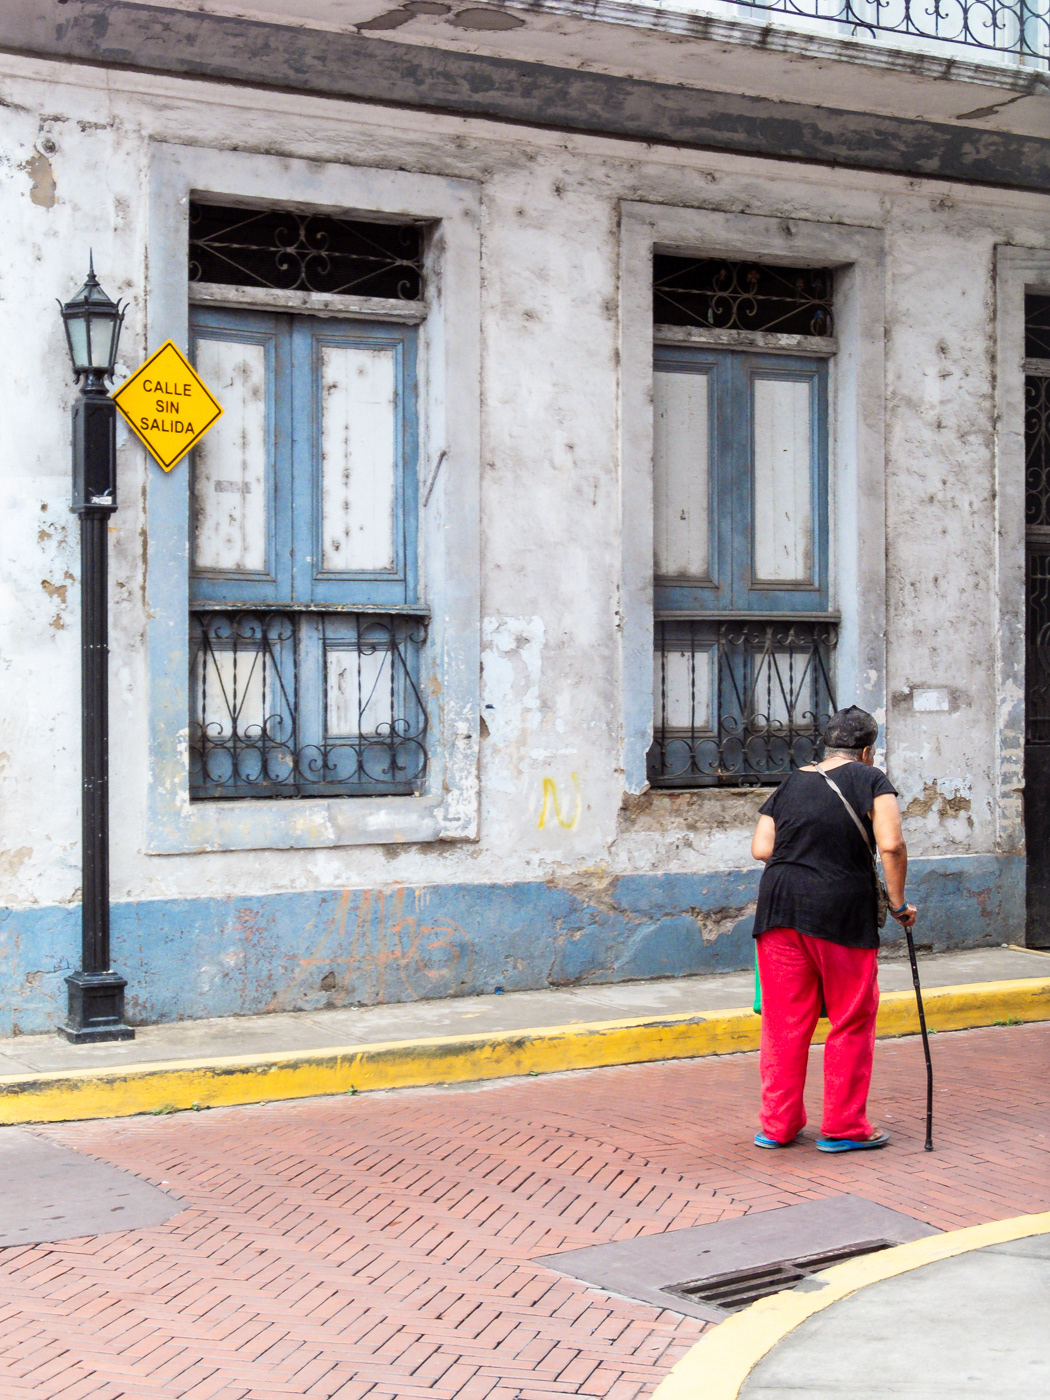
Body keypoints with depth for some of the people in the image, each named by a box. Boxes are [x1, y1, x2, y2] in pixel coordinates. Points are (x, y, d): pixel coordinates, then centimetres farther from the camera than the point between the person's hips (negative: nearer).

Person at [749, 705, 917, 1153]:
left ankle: (778, 1125, 19)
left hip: (780, 905, 5)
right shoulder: (870, 780, 1)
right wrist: (898, 903, -2)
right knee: (852, 1021, 9)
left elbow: (761, 847, 8)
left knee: (784, 1020, 12)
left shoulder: (790, 784, 14)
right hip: (843, 912, -4)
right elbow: (891, 845, -12)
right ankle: (843, 1127, 14)